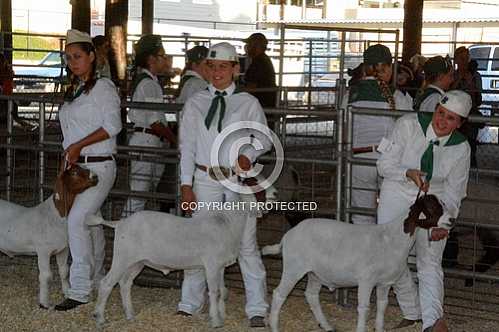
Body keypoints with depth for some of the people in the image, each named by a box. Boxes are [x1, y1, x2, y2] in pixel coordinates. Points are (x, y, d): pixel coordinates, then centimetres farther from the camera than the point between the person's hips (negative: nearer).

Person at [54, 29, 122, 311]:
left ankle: (80, 290, -16)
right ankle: (96, 278, 27)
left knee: (77, 220, -17)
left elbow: (112, 126, -17)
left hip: (98, 166, -8)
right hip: (76, 166, 8)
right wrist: (68, 159, 15)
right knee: (90, 221, 15)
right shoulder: (75, 90, 16)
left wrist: (78, 146, -17)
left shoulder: (103, 87, -8)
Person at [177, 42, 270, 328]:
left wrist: (248, 154, -12)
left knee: (246, 243, -1)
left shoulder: (248, 103, 2)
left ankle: (257, 309, 6)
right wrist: (187, 186, 1)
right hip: (205, 180, 2)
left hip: (238, 180, -2)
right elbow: (187, 146, 6)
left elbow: (264, 139, 10)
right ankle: (190, 304, 18)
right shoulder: (196, 103, 6)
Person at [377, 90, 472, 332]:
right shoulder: (408, 125, -14)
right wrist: (409, 173, -30)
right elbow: (385, 164, -11)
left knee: (430, 261, -14)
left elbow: (453, 192, -4)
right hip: (397, 196, 1)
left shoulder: (461, 148, -9)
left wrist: (444, 223, -18)